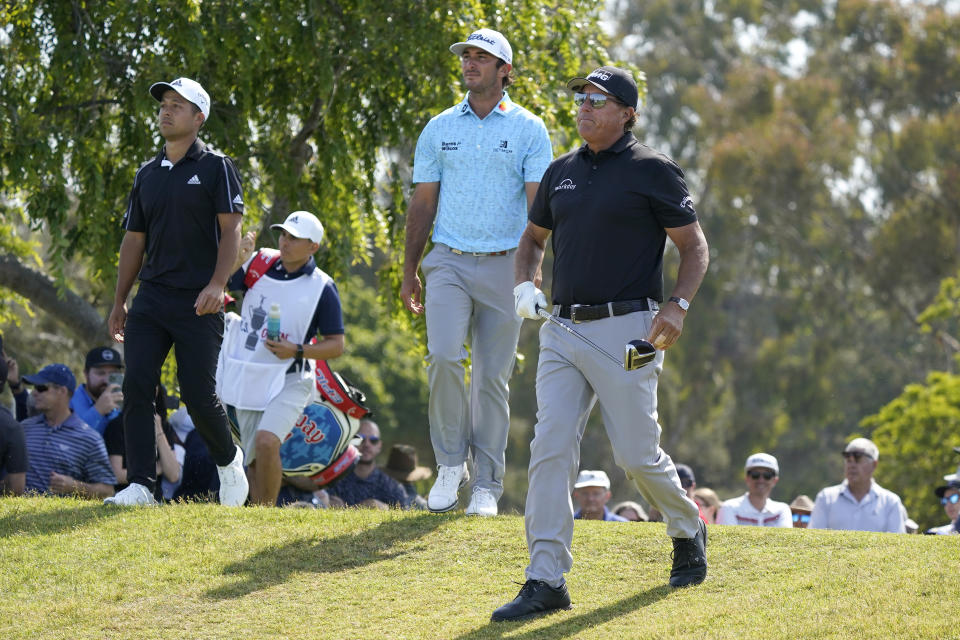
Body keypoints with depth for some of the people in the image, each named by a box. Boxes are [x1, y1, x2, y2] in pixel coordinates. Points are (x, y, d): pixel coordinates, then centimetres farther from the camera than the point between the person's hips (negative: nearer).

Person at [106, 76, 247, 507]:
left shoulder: (215, 167, 1)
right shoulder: (147, 174, 16)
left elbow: (231, 230, -7)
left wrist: (217, 284, -21)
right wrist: (118, 302, 18)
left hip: (198, 303, -5)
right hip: (151, 299, 5)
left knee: (199, 396, -5)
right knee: (136, 387, -10)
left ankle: (228, 460, 23)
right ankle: (140, 486, -10)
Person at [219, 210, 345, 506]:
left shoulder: (322, 288, -5)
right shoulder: (258, 263, 4)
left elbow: (336, 346, -2)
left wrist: (297, 351, -17)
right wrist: (236, 256, -15)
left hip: (288, 381, -4)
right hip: (247, 379, 4)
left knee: (266, 441, -26)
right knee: (253, 460, 8)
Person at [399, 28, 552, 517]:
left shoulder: (528, 130, 2)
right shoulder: (439, 129, 10)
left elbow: (538, 205, -4)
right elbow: (423, 203, 14)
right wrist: (408, 271, 11)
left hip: (504, 266, -1)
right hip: (449, 261, 1)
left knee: (493, 376, 1)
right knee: (443, 356, -19)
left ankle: (486, 485, 8)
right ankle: (451, 462, -4)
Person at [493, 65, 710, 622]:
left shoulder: (652, 170, -2)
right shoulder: (562, 172, 15)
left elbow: (695, 245, 0)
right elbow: (535, 236, 28)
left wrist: (679, 306, -16)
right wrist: (525, 284, 8)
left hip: (626, 330, -5)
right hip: (563, 330, 5)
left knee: (638, 455, -2)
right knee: (550, 448, -7)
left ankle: (688, 528, 29)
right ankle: (547, 580, -8)